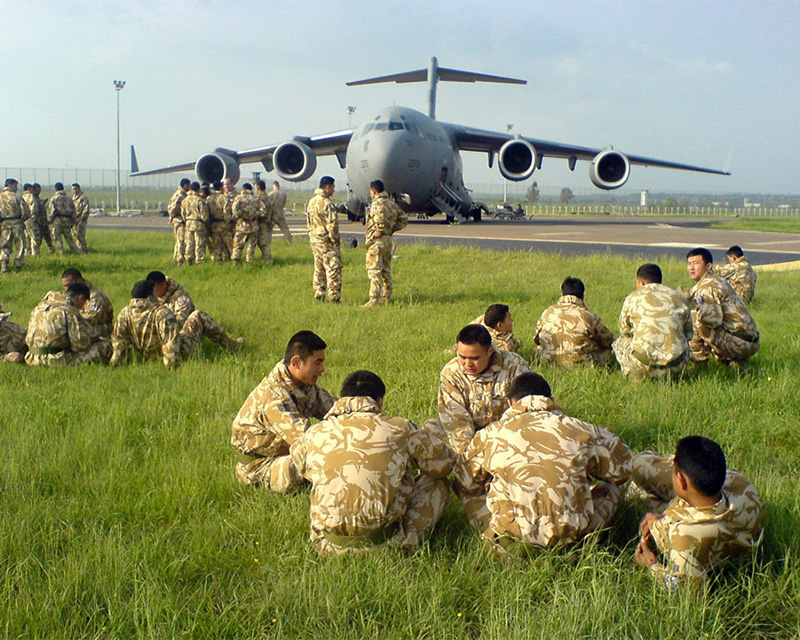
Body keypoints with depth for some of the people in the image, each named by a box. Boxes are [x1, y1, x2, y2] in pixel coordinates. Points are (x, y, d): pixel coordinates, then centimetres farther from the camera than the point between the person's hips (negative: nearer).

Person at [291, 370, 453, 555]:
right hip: (385, 543, -2)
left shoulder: (313, 434, 2)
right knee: (438, 483, 17)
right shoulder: (399, 429, -4)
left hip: (328, 546, 3)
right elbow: (442, 463, 8)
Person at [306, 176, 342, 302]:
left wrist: (312, 236, 20)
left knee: (319, 269, 15)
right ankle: (334, 297, -6)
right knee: (333, 269, -5)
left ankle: (319, 296, 18)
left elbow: (308, 221, 17)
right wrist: (335, 240, -11)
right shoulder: (326, 203, -17)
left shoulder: (311, 201, 12)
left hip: (314, 239, 9)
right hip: (326, 240, -9)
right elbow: (332, 224, -20)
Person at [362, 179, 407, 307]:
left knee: (374, 270, -8)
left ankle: (374, 299, -12)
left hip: (377, 240, -9)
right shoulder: (391, 203, 13)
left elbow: (381, 217, -34)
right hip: (388, 239, 9)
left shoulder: (377, 203, -13)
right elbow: (404, 219, 17)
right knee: (386, 270, 16)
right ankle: (386, 297, 21)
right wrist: (392, 229, 12)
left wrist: (380, 230, -21)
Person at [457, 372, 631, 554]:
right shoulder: (579, 430, 3)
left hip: (512, 538, 0)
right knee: (612, 487, 25)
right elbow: (622, 467, 16)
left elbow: (466, 481, 17)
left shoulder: (490, 435, 4)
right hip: (571, 536, 0)